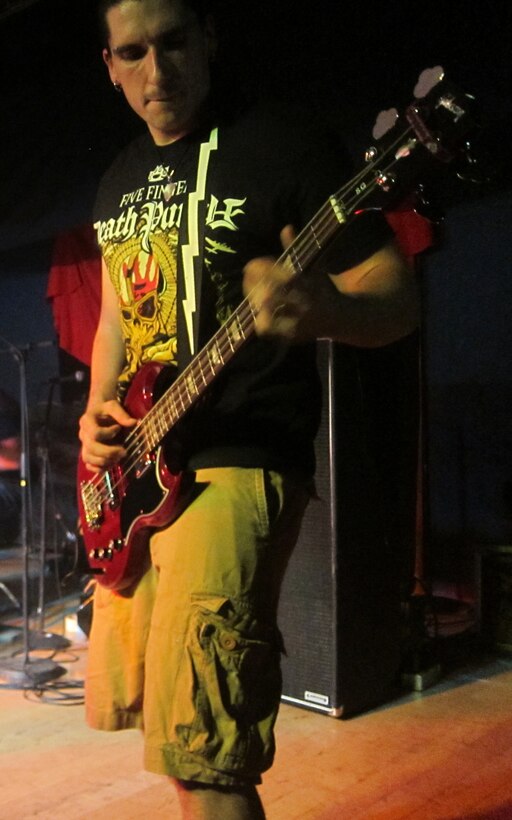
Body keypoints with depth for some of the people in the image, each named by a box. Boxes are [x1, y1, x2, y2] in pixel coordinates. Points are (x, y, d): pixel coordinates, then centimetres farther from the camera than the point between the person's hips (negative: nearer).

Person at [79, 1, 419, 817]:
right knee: (124, 701, 18)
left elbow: (397, 298, -10)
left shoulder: (285, 149, -7)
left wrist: (320, 307, -33)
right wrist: (97, 413, 6)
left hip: (238, 463, -7)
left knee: (196, 749, -15)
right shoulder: (120, 181, 15)